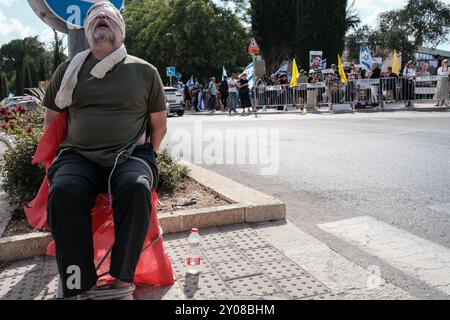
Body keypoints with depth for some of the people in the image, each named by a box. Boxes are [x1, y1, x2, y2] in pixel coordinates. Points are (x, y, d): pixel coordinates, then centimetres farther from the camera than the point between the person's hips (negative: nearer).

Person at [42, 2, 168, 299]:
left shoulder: (145, 71, 11)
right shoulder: (69, 70, 15)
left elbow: (160, 124, 16)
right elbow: (51, 119, 21)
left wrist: (145, 159, 9)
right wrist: (67, 154, 10)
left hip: (131, 156, -1)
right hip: (78, 157, 1)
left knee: (136, 187, -36)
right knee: (63, 192, -32)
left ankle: (123, 280, -25)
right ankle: (82, 286, -23)